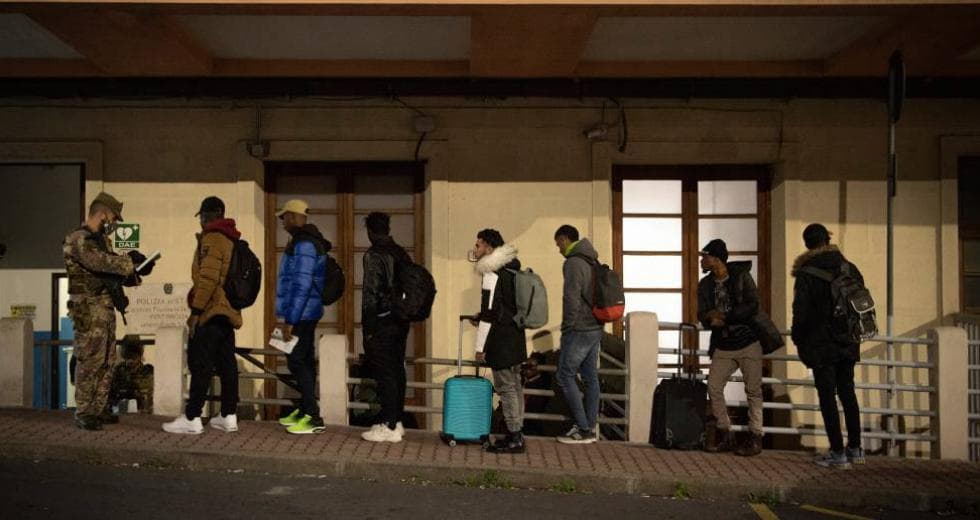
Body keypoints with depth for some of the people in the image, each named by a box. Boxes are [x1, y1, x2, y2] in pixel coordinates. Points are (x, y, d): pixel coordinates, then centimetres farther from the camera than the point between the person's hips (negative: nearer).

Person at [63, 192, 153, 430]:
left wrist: (134, 272, 0)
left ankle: (99, 409, 20)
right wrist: (132, 262, -20)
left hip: (106, 308, 9)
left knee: (107, 361, 12)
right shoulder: (79, 239, -12)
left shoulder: (101, 239, 18)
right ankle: (83, 413, 2)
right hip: (89, 310, -9)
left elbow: (111, 269, 17)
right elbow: (101, 262, -28)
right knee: (89, 361, -5)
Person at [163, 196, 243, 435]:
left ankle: (192, 418, -5)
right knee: (226, 364, 9)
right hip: (227, 312, 9)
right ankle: (229, 415, 12)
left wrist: (196, 310, -18)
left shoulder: (212, 239, -10)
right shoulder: (231, 240, 18)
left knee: (200, 364, -7)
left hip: (210, 312, -9)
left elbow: (208, 278, -19)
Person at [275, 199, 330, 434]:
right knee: (303, 361, 14)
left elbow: (301, 285, -22)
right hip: (303, 314, 10)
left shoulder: (304, 244, -16)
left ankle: (314, 417, -6)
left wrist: (290, 320, -22)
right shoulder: (306, 241, 16)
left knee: (297, 362, -8)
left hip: (301, 314, -10)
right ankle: (304, 411, 23)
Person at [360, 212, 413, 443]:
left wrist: (368, 327, -12)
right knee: (397, 370, 13)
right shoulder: (402, 254, 10)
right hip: (401, 322, 8)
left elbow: (371, 293, -16)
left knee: (384, 374, -3)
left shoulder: (374, 255, -12)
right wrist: (404, 315, 18)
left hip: (382, 323, -8)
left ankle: (389, 426, 0)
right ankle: (396, 421, 22)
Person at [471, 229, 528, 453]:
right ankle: (517, 433, 22)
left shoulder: (492, 274, -16)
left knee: (506, 388, -4)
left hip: (501, 341, -10)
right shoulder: (511, 269, 13)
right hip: (515, 336, 10)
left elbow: (489, 313, -20)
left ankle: (514, 438, 1)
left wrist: (480, 347, -16)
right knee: (515, 386, 14)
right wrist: (482, 317, 21)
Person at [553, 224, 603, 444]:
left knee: (566, 376, -2)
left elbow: (571, 300, -18)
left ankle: (583, 428, -2)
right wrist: (597, 322, 18)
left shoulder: (573, 263, -13)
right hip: (596, 329, 9)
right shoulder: (592, 262, 14)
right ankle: (590, 428, 15)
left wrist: (567, 328, -11)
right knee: (590, 377, 11)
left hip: (579, 330, -9)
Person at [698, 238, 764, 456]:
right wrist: (711, 320, -20)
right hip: (722, 346, 5)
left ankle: (755, 437, 11)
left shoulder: (742, 277, -7)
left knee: (753, 390, 1)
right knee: (713, 387, -1)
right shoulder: (705, 285, 8)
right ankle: (724, 434, 12)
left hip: (748, 342, -5)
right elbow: (703, 316, 3)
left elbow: (752, 307, -16)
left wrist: (724, 316, -19)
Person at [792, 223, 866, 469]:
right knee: (848, 393, 16)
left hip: (821, 345, -5)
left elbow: (801, 312, -13)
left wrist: (798, 339, 2)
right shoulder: (849, 268, 4)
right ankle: (855, 449, 23)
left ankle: (838, 453, 4)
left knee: (827, 396, 1)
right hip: (848, 344, 5)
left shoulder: (806, 274, -12)